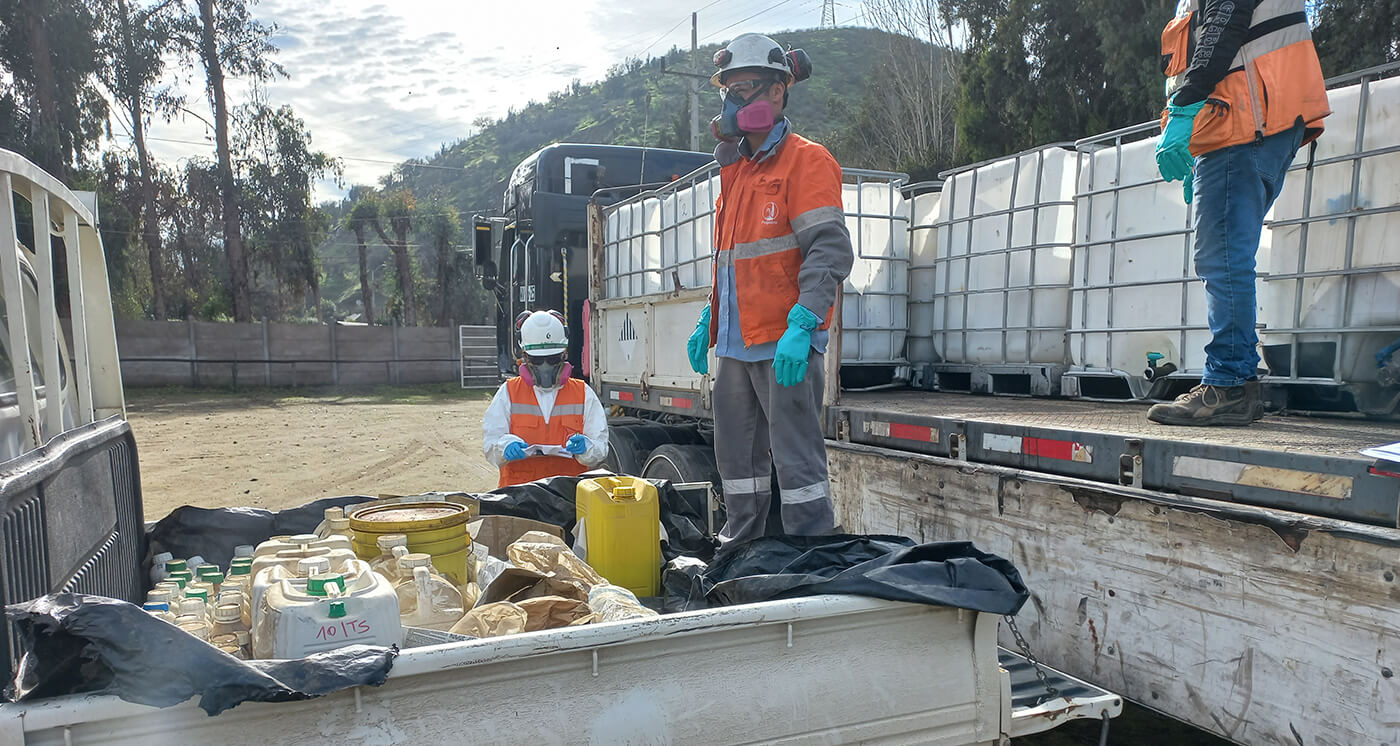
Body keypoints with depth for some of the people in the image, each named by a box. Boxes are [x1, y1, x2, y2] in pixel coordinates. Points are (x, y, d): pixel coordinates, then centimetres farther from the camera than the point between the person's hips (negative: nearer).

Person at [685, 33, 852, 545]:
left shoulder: (806, 160, -4)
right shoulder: (736, 170, 22)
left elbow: (830, 250, -15)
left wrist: (802, 324, -26)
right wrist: (709, 322, 21)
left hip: (785, 346, -8)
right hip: (735, 344, 8)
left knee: (797, 459, -5)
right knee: (737, 458, 14)